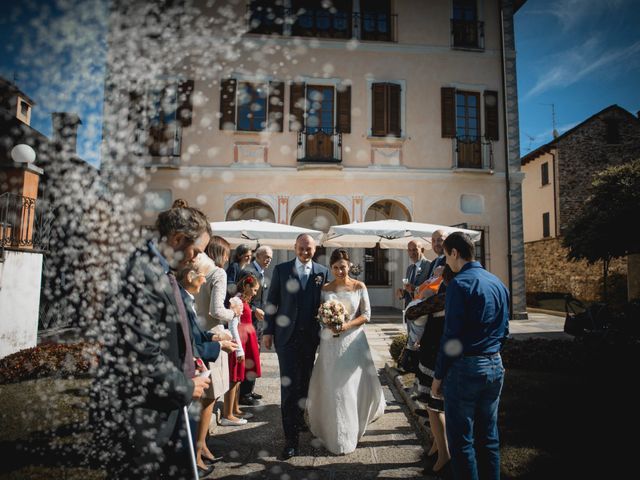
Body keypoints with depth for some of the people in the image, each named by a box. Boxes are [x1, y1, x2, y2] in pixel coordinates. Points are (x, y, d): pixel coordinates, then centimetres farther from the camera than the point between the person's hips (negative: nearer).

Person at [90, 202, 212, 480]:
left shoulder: (161, 271, 5)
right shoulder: (144, 274, -25)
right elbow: (142, 355, -26)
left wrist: (188, 364, 7)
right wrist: (185, 388, -14)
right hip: (136, 413, -9)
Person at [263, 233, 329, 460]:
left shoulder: (322, 272, 3)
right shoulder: (281, 270, 0)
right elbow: (272, 302, 1)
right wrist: (268, 331, -2)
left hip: (311, 336, 2)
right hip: (287, 335, -2)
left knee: (304, 381, 16)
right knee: (289, 384, -2)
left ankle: (299, 418, 38)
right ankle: (291, 437, 7)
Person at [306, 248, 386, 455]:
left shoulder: (359, 287, -2)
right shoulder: (325, 289, 2)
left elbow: (366, 315, -2)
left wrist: (347, 325, -16)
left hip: (353, 341, -1)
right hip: (330, 343, 1)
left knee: (355, 384, 6)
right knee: (332, 387, 5)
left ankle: (353, 428, 31)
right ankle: (334, 433, 26)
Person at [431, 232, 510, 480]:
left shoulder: (459, 283, -16)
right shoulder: (498, 282, 8)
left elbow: (451, 336, -17)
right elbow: (504, 331, 14)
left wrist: (438, 376, -9)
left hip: (465, 368, -8)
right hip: (495, 366, 8)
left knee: (461, 441, 6)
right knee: (488, 437, 19)